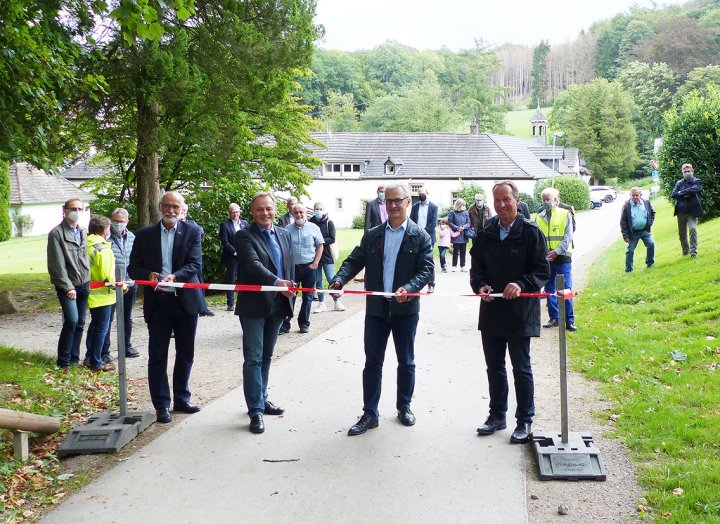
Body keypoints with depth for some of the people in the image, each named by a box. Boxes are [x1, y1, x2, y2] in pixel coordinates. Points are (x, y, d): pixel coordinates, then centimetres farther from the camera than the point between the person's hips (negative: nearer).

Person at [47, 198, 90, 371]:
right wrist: (68, 287, -15)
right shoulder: (56, 233, -7)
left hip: (83, 284, 6)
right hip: (67, 285, -6)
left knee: (80, 323, 7)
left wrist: (87, 281, 7)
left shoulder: (82, 233, 13)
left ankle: (74, 359, 17)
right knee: (72, 320, -16)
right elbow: (57, 264, -11)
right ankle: (63, 361, -4)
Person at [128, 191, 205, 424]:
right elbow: (133, 268, 3)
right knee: (157, 356, 2)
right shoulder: (144, 235, 4)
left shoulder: (192, 231, 1)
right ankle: (161, 405, 12)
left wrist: (174, 276, -26)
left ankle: (182, 398, 27)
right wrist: (149, 275, -18)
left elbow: (195, 264, -9)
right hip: (158, 302, 0)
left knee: (186, 354, 12)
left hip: (186, 300, 1)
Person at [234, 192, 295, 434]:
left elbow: (290, 266, 17)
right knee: (253, 358, -3)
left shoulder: (284, 234, 12)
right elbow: (253, 264, -22)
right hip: (254, 305, -6)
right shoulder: (244, 236, -8)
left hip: (278, 304, 6)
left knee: (266, 356, 16)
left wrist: (290, 289, 7)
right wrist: (276, 282, -34)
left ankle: (261, 399, 28)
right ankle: (256, 410, -1)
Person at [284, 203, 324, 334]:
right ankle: (285, 323, 7)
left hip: (309, 267, 0)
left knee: (308, 296, 7)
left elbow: (320, 246, 3)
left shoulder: (313, 228, 1)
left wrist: (315, 263, -5)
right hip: (292, 267, 0)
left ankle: (304, 323, 17)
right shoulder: (287, 229, 3)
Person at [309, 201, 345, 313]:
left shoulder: (329, 222, -2)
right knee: (317, 281, 8)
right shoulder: (310, 222, 2)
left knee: (331, 279, -3)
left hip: (327, 255, -2)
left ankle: (337, 302, 6)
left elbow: (332, 239, -8)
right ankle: (321, 303, 17)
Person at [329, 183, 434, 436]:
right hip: (376, 308, 2)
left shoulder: (420, 236, -2)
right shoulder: (372, 236, 6)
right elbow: (354, 261, 2)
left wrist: (409, 288, -26)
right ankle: (370, 414, 11)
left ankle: (404, 406, 29)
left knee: (406, 361, 12)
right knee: (372, 361, 4)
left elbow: (426, 269, -9)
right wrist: (339, 280, -17)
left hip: (405, 309, -2)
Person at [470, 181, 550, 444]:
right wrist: (480, 285, -8)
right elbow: (476, 267, 13)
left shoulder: (531, 232, -7)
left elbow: (543, 271, -8)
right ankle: (497, 415, 29)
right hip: (491, 311, 5)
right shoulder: (486, 234, 7)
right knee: (494, 367, 15)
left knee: (521, 368, 5)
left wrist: (521, 284, -24)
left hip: (520, 311, -5)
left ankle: (524, 421, 17)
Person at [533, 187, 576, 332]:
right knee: (549, 290, 8)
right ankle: (554, 318, 18)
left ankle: (569, 320, 2)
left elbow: (568, 236, -5)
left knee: (566, 289, -4)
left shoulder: (565, 214, 0)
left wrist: (557, 251, -15)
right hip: (545, 259, 3)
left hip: (562, 257, -3)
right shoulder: (539, 217, 9)